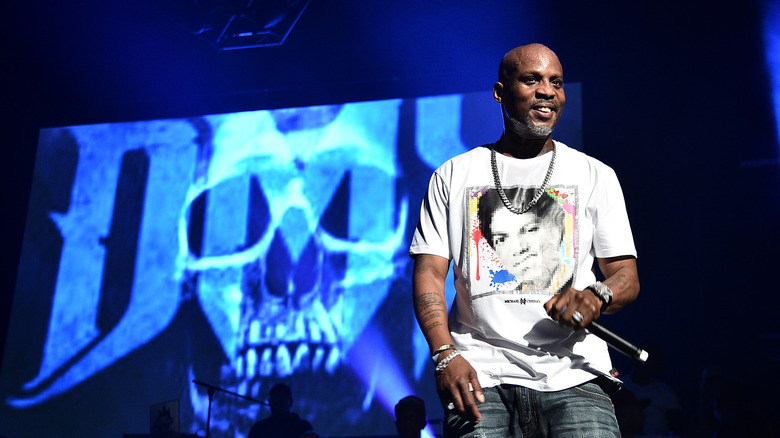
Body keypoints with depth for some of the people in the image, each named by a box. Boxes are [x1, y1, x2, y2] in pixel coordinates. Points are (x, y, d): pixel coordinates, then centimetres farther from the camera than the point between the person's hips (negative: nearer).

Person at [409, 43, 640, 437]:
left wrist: (596, 295, -13)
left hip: (572, 373, 1)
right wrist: (445, 355, -10)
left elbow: (627, 276, 11)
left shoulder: (596, 176, 13)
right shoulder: (453, 175, 11)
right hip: (480, 373, 0)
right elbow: (429, 272, 5)